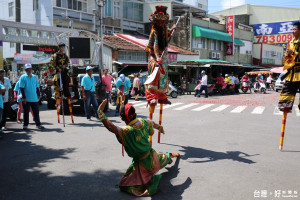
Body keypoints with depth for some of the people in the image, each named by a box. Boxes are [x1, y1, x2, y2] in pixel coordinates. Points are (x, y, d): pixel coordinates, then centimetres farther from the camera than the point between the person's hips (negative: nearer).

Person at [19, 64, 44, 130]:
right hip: (26, 99, -3)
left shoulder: (34, 77, 9)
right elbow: (21, 88, -6)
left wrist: (38, 95, 9)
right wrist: (24, 97, -11)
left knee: (36, 112, 6)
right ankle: (25, 125, 16)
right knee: (26, 112, 6)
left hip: (35, 98, 3)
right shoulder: (23, 77, -3)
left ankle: (38, 124, 13)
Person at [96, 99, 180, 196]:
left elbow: (111, 127, -49)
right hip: (152, 156, 7)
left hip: (143, 163, -7)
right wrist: (160, 127, 33)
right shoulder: (143, 122, -13)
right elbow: (153, 124, 10)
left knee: (124, 185, 1)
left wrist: (100, 112, -41)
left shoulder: (127, 131, -35)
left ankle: (153, 180, -6)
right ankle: (170, 155, 73)